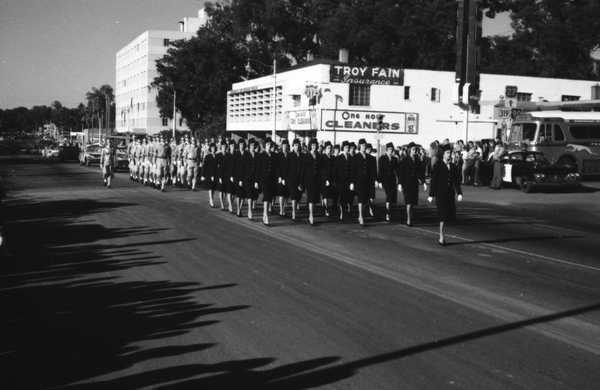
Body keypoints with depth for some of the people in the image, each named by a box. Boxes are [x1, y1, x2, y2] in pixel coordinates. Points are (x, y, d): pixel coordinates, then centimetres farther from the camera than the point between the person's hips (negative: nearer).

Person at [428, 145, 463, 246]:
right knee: (443, 215, -11)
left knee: (448, 216, 5)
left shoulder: (453, 166, 11)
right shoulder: (437, 166, -2)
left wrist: (459, 193, -2)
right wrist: (431, 195, -7)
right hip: (440, 194, -5)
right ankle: (441, 237, -4)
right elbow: (433, 181, -4)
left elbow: (456, 181, 9)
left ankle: (442, 236, 15)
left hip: (450, 194, 5)